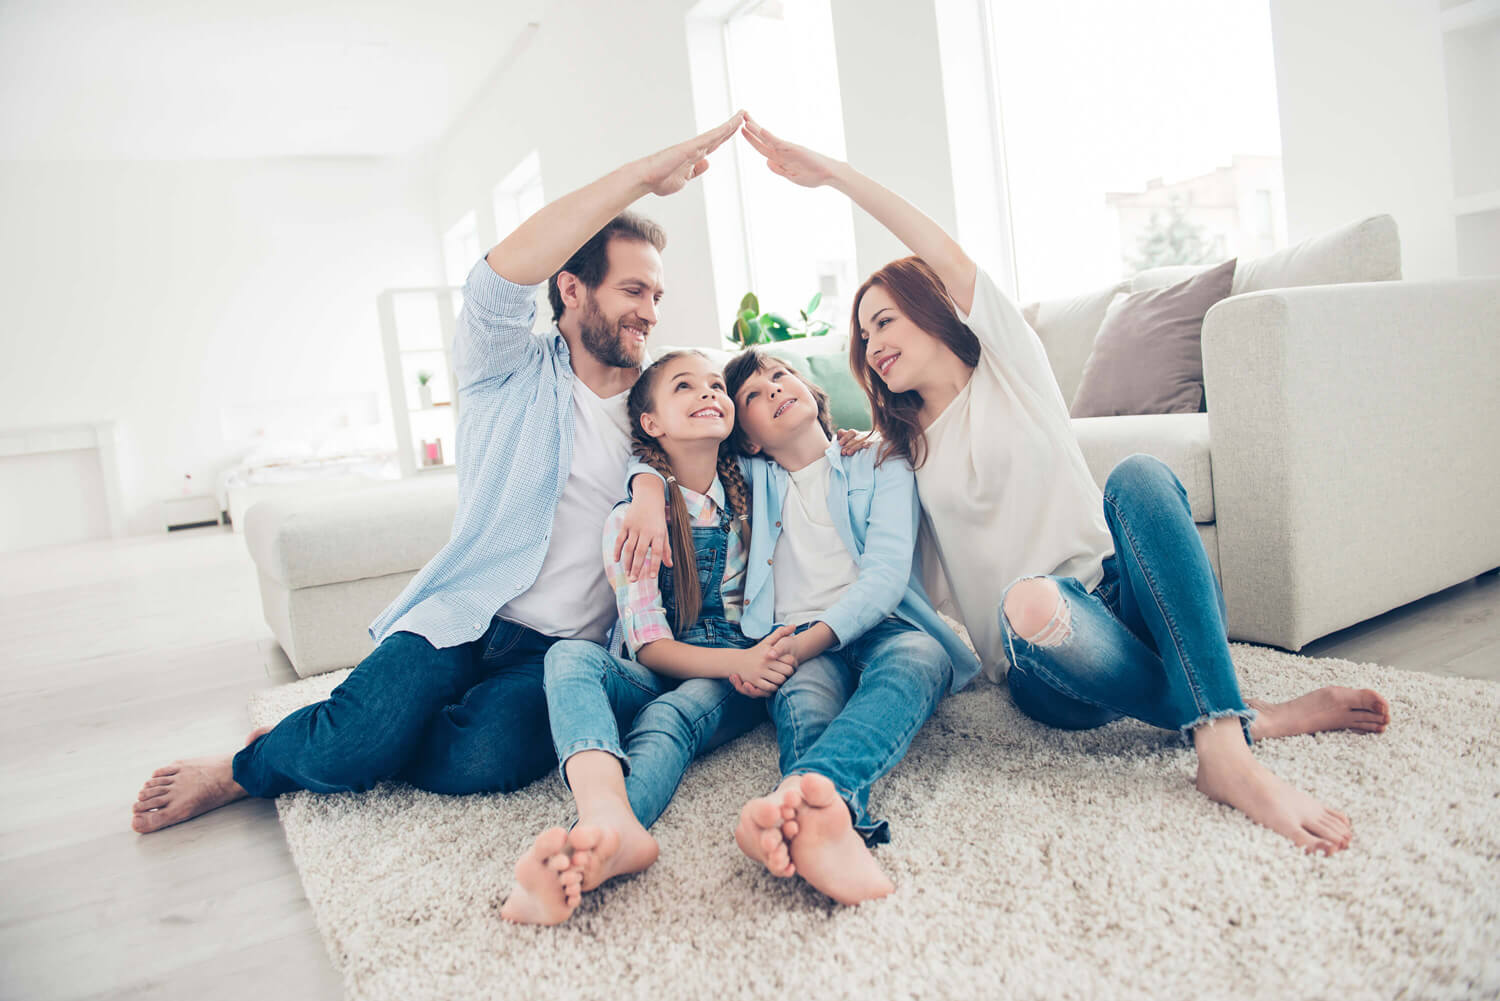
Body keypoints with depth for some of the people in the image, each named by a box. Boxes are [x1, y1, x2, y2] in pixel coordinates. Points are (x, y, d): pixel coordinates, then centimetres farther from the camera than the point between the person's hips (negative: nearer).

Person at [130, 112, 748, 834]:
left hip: (563, 648, 2)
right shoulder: (512, 371, 0)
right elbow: (502, 274, -18)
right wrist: (644, 173, -21)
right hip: (465, 616, -2)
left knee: (481, 760, -28)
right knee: (358, 741, -28)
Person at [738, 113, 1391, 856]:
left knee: (1138, 474, -31)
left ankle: (1223, 743, -36)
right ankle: (1253, 715, -21)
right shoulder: (905, 451, 20)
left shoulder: (1009, 364, 10)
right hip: (1047, 662, 1)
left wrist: (835, 173, -7)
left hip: (1124, 598, 0)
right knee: (1030, 600, -36)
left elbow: (947, 257, -5)